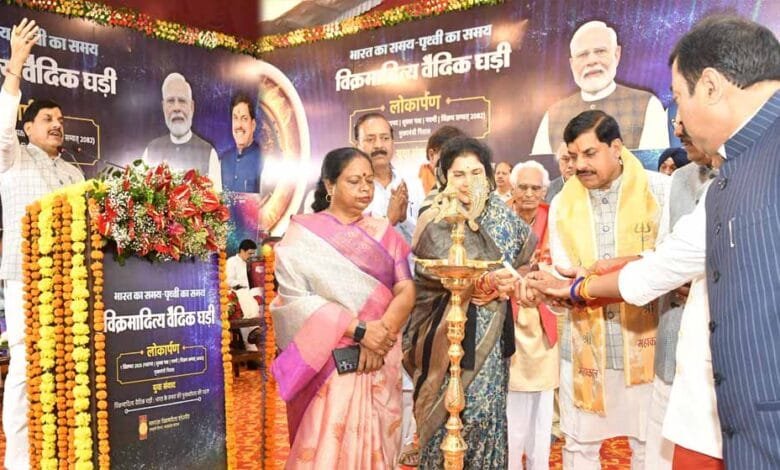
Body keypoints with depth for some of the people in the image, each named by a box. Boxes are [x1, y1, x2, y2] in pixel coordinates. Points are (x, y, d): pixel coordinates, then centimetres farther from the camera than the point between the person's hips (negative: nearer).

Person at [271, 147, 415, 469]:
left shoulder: (383, 233, 10)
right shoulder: (301, 235, -1)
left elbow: (407, 290, 1)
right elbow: (296, 298, -12)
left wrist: (381, 333, -16)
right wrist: (360, 330, -19)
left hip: (380, 361, 3)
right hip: (327, 362, -3)